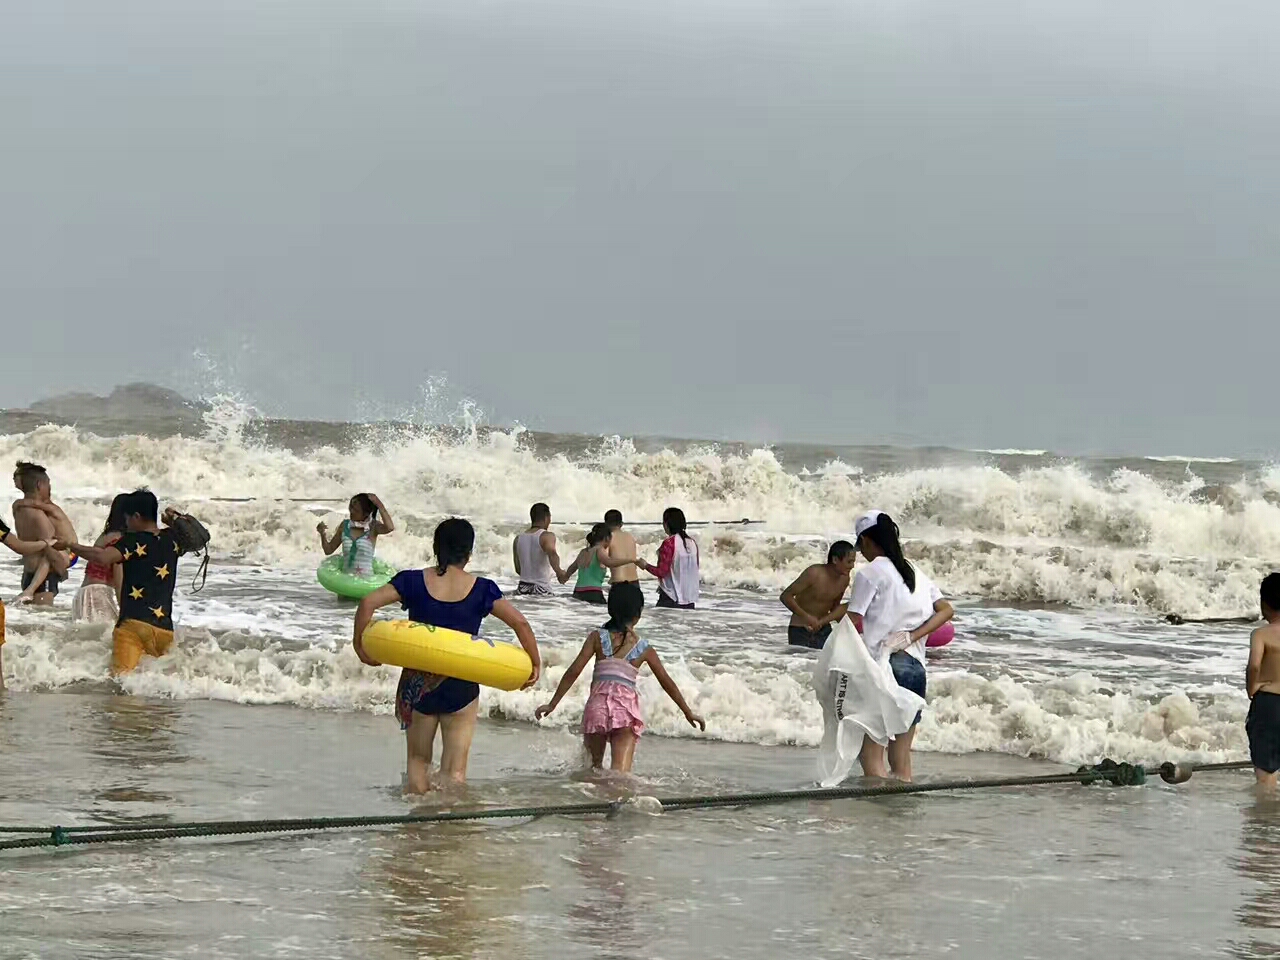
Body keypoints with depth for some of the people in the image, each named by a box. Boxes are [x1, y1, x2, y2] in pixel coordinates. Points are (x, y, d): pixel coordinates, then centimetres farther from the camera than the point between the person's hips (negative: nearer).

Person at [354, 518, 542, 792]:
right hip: (461, 687, -1)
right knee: (455, 769, 4)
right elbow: (520, 624, -6)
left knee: (418, 759, 18)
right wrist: (535, 665, 6)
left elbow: (368, 604, -11)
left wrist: (359, 645, 2)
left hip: (417, 684, 1)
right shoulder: (481, 589, -4)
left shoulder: (414, 582, -4)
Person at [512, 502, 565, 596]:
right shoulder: (547, 536, -5)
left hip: (522, 588, 6)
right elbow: (552, 553, -27)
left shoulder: (518, 540, 13)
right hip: (542, 590, -6)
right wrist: (559, 572, -36)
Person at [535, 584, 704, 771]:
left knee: (595, 767, 20)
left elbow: (574, 671, 2)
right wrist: (688, 712, 29)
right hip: (627, 707, 0)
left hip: (598, 703, 0)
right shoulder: (644, 649, 11)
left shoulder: (598, 637, 8)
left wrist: (552, 704, 7)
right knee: (620, 774, -12)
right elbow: (666, 682, 18)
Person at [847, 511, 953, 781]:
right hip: (916, 666, 7)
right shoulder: (916, 574, 14)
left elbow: (853, 625, -9)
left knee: (871, 755, -4)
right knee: (901, 761, 10)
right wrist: (912, 636, -1)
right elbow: (947, 610, 6)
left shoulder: (870, 573, -5)